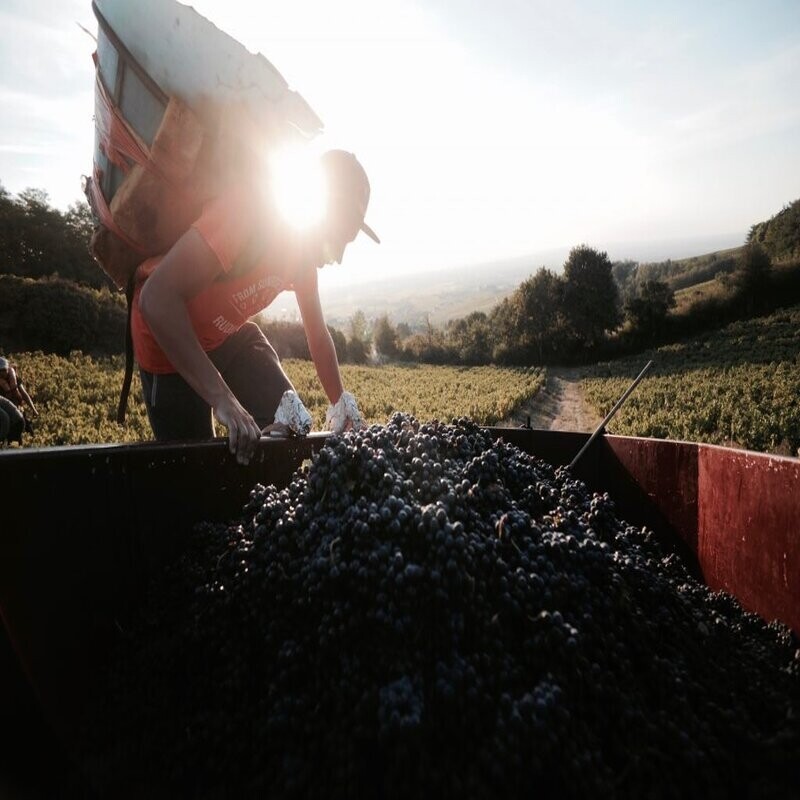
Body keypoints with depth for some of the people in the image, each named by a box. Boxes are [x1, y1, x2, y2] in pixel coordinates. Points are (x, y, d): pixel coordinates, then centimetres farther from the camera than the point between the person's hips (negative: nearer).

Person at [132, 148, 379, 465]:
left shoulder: (304, 245, -6)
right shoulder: (251, 206, -32)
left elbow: (318, 334, 7)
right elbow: (156, 298, -40)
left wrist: (341, 405, 4)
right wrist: (222, 398, -42)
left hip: (230, 333, 7)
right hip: (167, 336, -7)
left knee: (293, 427, -2)